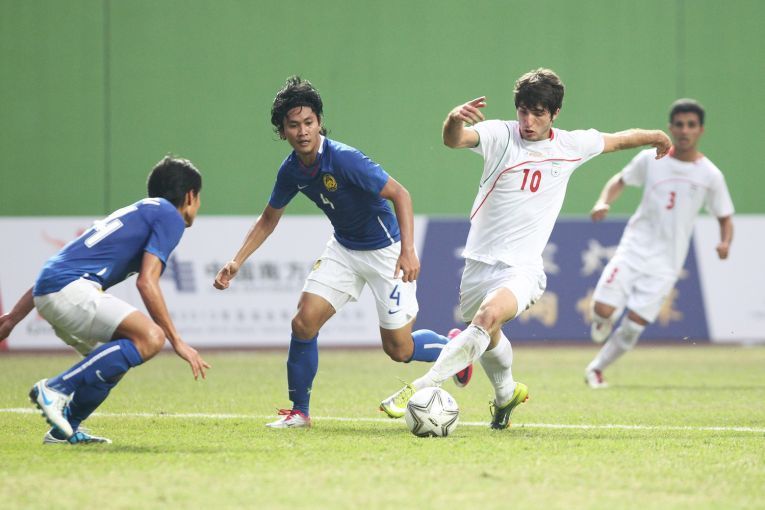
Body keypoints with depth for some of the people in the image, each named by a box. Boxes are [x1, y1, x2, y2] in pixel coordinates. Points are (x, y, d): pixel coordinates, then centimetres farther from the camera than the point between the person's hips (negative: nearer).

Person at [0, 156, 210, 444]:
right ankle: (57, 388, -21)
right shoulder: (169, 216, 4)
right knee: (150, 338, -21)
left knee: (118, 359, 23)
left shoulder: (134, 213, 30)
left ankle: (65, 429, 21)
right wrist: (177, 341, -6)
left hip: (46, 291, 10)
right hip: (69, 289, -10)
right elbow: (146, 282, -9)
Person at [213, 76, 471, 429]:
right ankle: (299, 412, 7)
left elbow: (399, 194, -26)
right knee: (304, 322, -8)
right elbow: (268, 220, 10)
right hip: (343, 249, 6)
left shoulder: (344, 159, -28)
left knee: (398, 348, -3)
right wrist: (236, 262, 1)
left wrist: (408, 250, -36)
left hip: (386, 250, -6)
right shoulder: (291, 171, -7)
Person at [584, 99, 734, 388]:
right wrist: (604, 202, -6)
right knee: (603, 309, -15)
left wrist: (725, 243, -16)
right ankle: (604, 321, 22)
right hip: (634, 248, 1)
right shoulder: (650, 160, -1)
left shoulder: (710, 175, -3)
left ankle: (596, 369, 16)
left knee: (633, 326, -6)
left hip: (666, 263, -1)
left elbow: (725, 218, 5)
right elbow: (620, 180, 14)